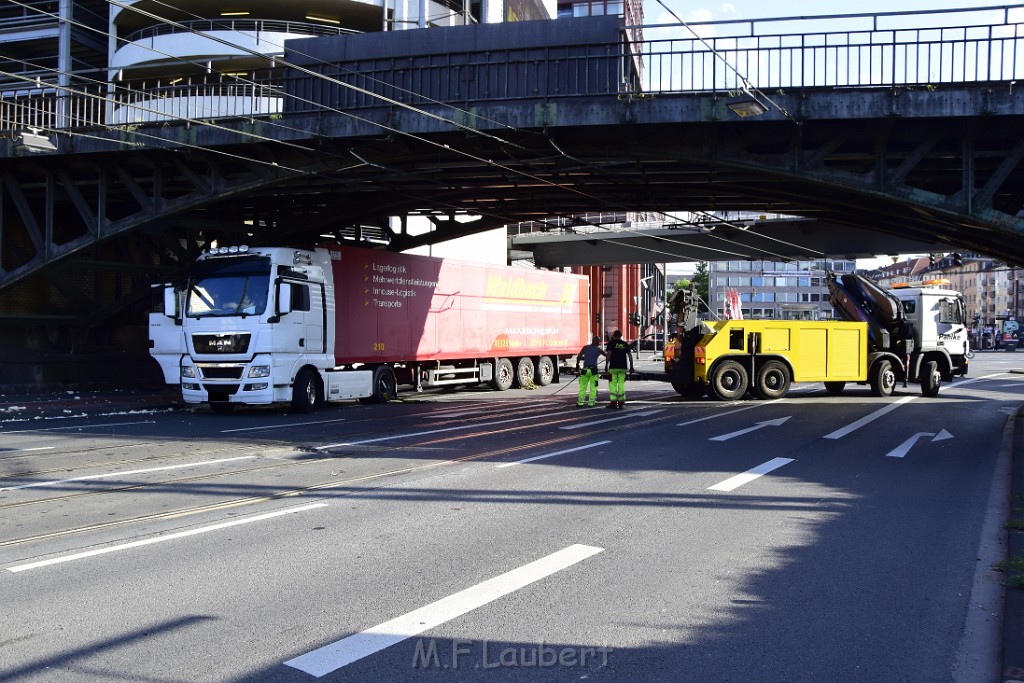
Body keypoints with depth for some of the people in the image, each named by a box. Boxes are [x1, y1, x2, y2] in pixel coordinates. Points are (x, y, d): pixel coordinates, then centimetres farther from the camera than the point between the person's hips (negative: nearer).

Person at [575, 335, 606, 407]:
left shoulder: (585, 347, 6)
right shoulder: (598, 350, 3)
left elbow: (579, 357, -1)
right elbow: (607, 356, 8)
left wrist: (577, 365, 7)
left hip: (585, 369, 2)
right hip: (593, 370, -2)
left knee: (582, 387, 5)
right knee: (593, 388, 4)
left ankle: (580, 402, 1)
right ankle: (591, 403, 1)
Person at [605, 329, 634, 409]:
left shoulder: (612, 343, -1)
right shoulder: (625, 344, 10)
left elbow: (608, 354, -9)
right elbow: (630, 355, 8)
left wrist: (606, 364, -5)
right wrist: (631, 366, 12)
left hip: (613, 367, -4)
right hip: (623, 367, 4)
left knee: (612, 384, -2)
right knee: (621, 385, 8)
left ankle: (613, 402, -8)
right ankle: (621, 402, 9)